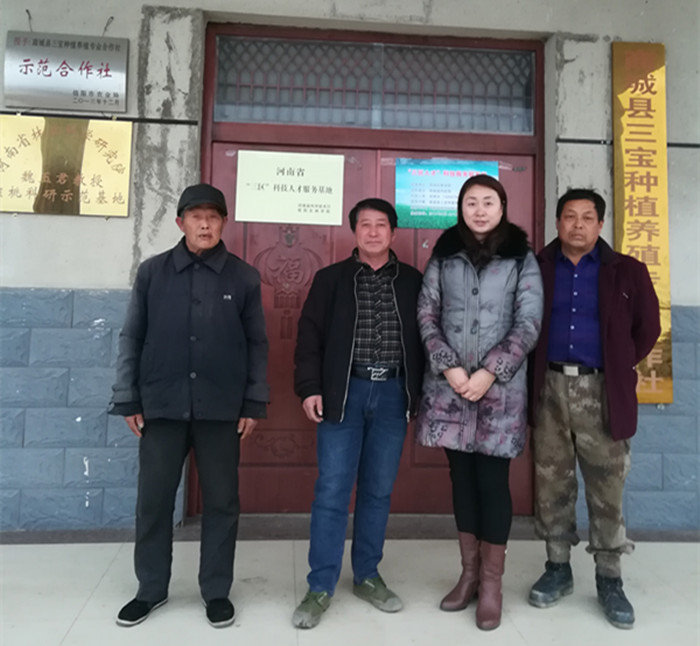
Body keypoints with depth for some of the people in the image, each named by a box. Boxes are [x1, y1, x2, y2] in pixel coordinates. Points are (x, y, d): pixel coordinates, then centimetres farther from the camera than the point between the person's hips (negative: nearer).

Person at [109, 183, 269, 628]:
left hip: (222, 409, 0)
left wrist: (254, 403, -1)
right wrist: (128, 400, 2)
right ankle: (152, 589, 30)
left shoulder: (244, 277, 1)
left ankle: (216, 591, 26)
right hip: (161, 406, 1)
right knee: (153, 500, 10)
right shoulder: (153, 272, 3)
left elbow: (257, 344, 3)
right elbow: (132, 338, 5)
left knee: (222, 502, 8)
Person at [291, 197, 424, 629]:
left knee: (379, 491, 10)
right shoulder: (331, 279, 5)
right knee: (332, 492, -1)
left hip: (392, 394, 2)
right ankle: (321, 588, 11)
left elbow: (424, 337, 9)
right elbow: (310, 336, 2)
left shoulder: (413, 282, 8)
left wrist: (422, 392, 4)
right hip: (344, 392, -1)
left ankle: (367, 576, 26)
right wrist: (310, 387, -8)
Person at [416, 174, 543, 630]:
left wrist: (489, 373, -13)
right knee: (462, 477, 10)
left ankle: (491, 583, 16)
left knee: (492, 479, 1)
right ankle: (469, 573, 25)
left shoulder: (521, 258, 3)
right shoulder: (444, 255, 8)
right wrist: (449, 368, -9)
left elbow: (529, 324, -3)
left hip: (500, 387, -2)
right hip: (449, 384, 2)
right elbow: (426, 316, 3)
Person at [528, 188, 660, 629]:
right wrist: (534, 372, 5)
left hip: (601, 391, -1)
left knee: (607, 491, 7)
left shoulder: (625, 272, 2)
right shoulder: (537, 269, 3)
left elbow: (648, 327, 9)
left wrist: (621, 367, 7)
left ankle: (609, 580, 24)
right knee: (552, 486, 10)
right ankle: (558, 569, 26)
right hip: (550, 389, 1)